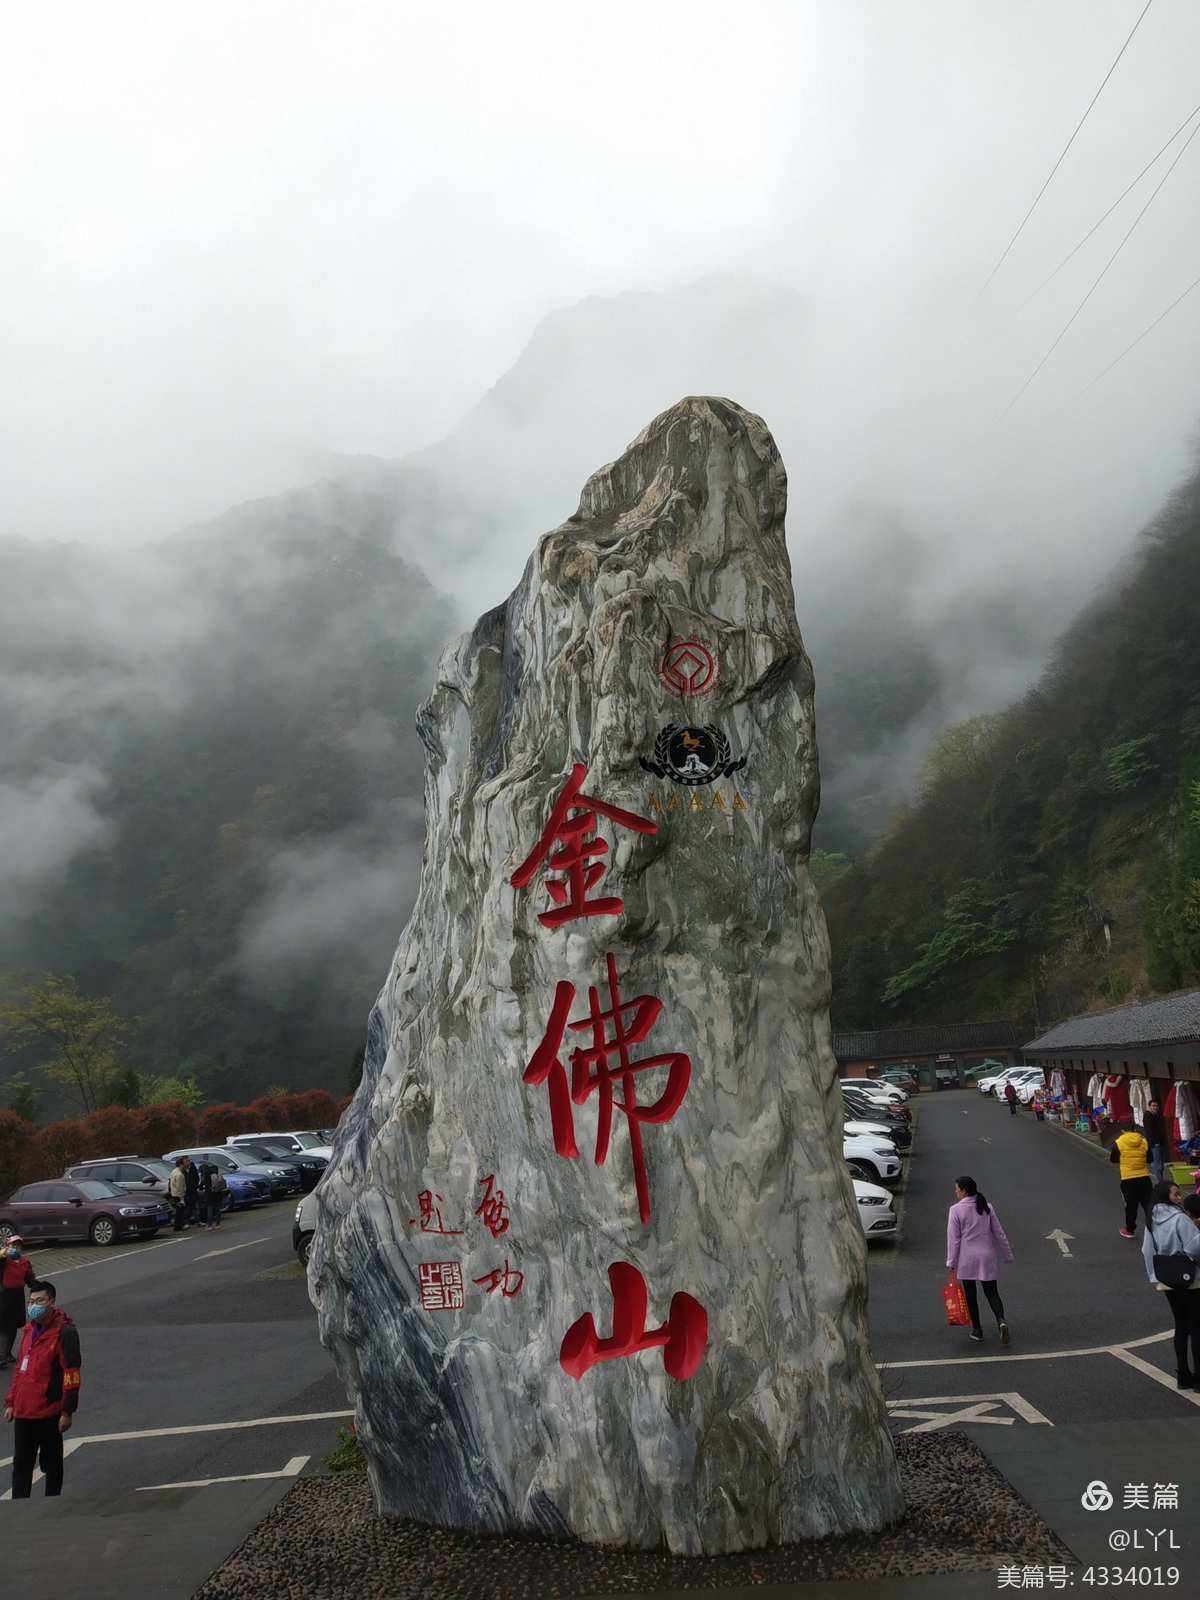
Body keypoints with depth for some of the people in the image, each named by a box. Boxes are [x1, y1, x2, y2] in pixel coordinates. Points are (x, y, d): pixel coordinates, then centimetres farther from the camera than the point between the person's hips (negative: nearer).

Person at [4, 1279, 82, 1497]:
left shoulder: (64, 1332, -14)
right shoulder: (30, 1329, 10)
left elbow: (71, 1374, -16)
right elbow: (19, 1369, 20)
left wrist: (67, 1411, -17)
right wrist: (11, 1403, 16)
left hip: (49, 1413, -7)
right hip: (23, 1411, 7)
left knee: (51, 1463, 8)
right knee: (21, 1463, 9)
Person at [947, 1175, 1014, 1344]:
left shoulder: (956, 1210, -10)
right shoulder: (986, 1207, 2)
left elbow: (953, 1239, -10)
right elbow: (999, 1233, 5)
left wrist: (951, 1262, -4)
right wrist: (1007, 1254, 16)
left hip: (966, 1258, -3)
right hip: (987, 1256, 3)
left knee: (970, 1294, 10)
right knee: (992, 1292, 9)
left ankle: (976, 1330, 16)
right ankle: (1001, 1321, -15)